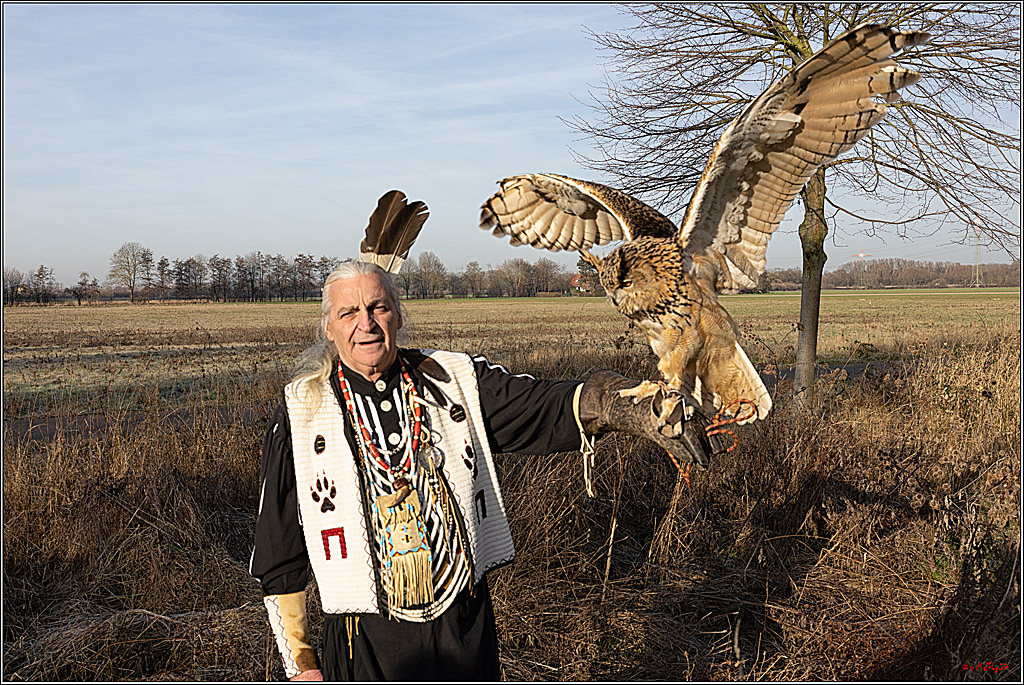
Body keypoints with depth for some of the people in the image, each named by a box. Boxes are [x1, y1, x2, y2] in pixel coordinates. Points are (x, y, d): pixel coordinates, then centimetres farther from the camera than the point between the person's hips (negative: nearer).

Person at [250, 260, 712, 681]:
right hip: (367, 644, -1)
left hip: (465, 627, 2)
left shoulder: (456, 382, -3)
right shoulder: (298, 417, -6)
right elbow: (279, 556, 0)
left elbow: (556, 407, -15)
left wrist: (653, 413, -33)